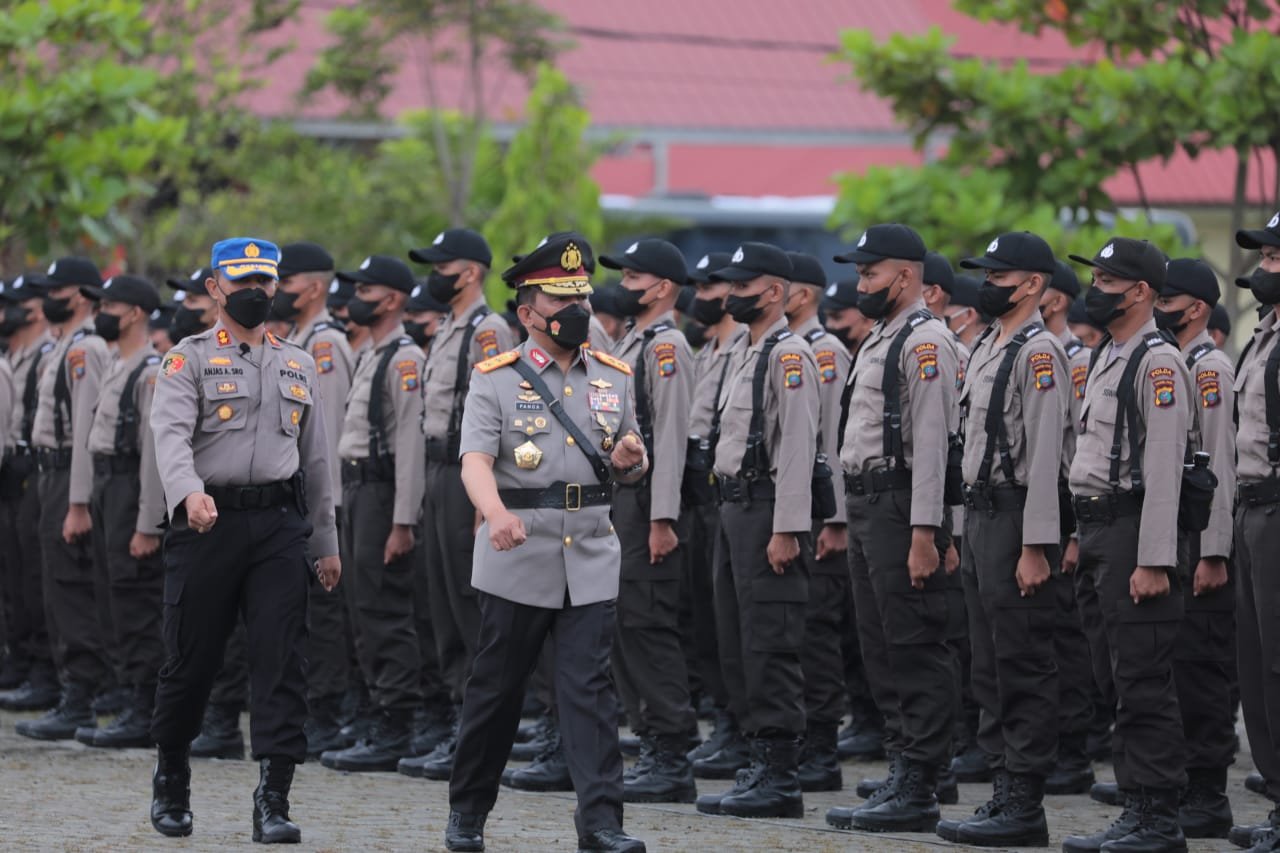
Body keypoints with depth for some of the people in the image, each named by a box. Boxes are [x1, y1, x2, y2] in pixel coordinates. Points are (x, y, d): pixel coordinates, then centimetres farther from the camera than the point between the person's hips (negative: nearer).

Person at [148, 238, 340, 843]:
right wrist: (189, 492, -33)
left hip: (280, 525, 3)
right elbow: (171, 432, -14)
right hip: (208, 521, -3)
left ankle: (273, 800, -7)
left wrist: (325, 543, 18)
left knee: (282, 658, -7)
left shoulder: (298, 366, 17)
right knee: (191, 657, 4)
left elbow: (315, 456, 20)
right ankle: (171, 782, 25)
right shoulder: (189, 359, 2)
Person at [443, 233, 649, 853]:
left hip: (591, 559, 2)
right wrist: (497, 514, -36)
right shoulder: (496, 379, -2)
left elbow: (631, 467, 19)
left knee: (589, 688, -5)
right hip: (517, 561, -2)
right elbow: (476, 460, -16)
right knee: (496, 687, 7)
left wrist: (631, 459, -7)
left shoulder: (614, 377, 11)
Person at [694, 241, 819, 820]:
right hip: (734, 508, 10)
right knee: (737, 647, 12)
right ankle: (762, 764, 18)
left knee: (770, 648, -9)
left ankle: (781, 779, -7)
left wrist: (787, 530, -23)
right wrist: (732, 515, 17)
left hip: (768, 511, -10)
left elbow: (797, 446, -19)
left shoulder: (790, 354, -12)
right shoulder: (744, 351, 18)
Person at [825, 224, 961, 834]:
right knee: (881, 648, 13)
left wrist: (924, 533, -23)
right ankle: (902, 772, 20)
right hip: (866, 508, 10)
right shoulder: (878, 340, 19)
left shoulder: (925, 339, -12)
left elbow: (933, 440, -19)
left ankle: (917, 791, -9)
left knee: (916, 651, -8)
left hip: (900, 510, -10)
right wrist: (856, 518, 19)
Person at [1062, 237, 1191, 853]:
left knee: (1144, 684, -8)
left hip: (1133, 534, -10)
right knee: (1117, 679, 11)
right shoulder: (1105, 357, 18)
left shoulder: (1158, 362, -13)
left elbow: (1164, 466, -19)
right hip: (1098, 531, 10)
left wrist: (1153, 562, -23)